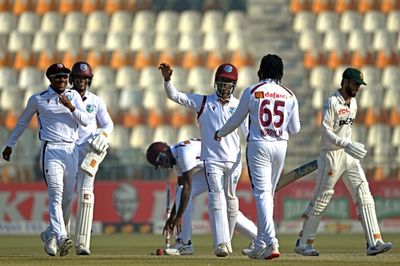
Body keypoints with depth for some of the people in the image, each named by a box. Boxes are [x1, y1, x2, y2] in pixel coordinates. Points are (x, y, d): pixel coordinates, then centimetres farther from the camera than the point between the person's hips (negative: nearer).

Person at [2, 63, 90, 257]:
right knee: (56, 194, -20)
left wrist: (71, 107, -14)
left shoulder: (74, 97, 12)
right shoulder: (37, 99, 4)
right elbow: (23, 122, 17)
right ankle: (62, 238, -34)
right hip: (51, 151, -4)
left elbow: (85, 121, 2)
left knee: (68, 198, 7)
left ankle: (50, 235, 28)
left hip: (71, 151, 4)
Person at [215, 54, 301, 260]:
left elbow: (236, 119, 6)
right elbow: (295, 129, 7)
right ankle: (260, 246, 18)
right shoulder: (289, 96, 5)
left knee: (262, 193, -8)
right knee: (268, 194, 14)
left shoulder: (251, 92, -3)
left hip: (258, 145, -3)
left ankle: (271, 243, -24)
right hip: (280, 146, 3)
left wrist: (220, 133, 24)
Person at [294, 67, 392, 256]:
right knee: (321, 198, 0)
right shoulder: (332, 102, -14)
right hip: (331, 154, -7)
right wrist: (346, 145, -31)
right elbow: (326, 132, -21)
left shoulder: (353, 102, 11)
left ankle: (374, 242, -10)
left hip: (349, 156, 7)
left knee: (363, 195, -4)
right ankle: (303, 243, 12)